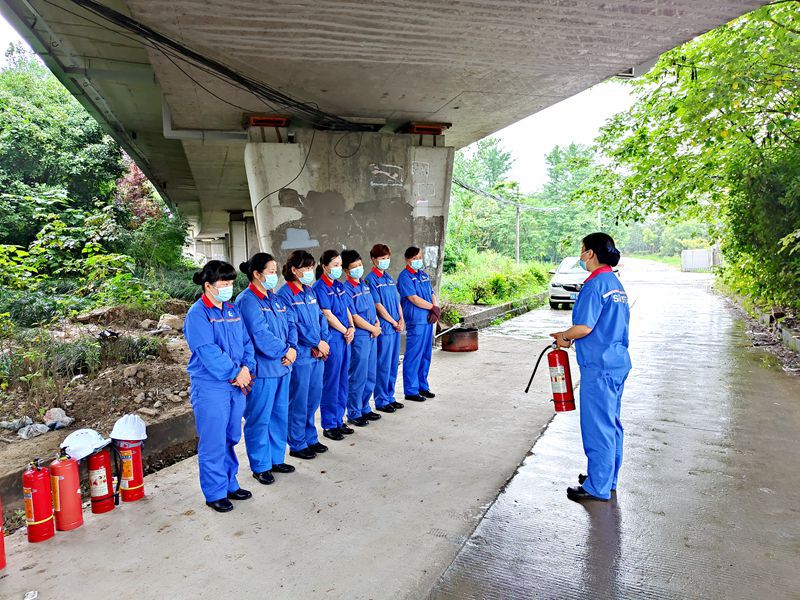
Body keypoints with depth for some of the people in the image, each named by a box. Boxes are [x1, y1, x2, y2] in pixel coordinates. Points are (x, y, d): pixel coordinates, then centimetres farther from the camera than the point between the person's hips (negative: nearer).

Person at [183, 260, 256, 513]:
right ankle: (215, 493, 17)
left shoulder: (233, 310, 11)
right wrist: (235, 373, -15)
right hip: (210, 387, -7)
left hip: (236, 386, 7)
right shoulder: (197, 314, -12)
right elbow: (208, 351, -19)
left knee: (231, 438, 17)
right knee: (213, 442, 2)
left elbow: (246, 342, 10)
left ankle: (230, 484, 32)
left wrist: (246, 367, -7)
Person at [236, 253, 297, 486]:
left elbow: (290, 325, 11)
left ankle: (276, 459, 31)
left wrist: (292, 348, -6)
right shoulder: (247, 301, -13)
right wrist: (285, 351, -12)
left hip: (282, 366, 8)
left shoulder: (274, 299, 13)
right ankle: (260, 466, 17)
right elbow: (260, 335, -19)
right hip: (262, 370, -8)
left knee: (280, 415, 17)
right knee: (259, 419, 3)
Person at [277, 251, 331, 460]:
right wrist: (317, 343, -14)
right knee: (298, 402, 3)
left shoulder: (310, 292, 12)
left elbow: (321, 318, 11)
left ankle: (310, 439, 31)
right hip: (300, 356, -7)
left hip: (316, 355, 8)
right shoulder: (284, 295, -12)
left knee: (313, 399, 16)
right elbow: (293, 326, -17)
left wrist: (323, 342, -3)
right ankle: (297, 445, 17)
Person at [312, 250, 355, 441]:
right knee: (331, 383, 0)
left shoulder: (339, 285, 13)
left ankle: (338, 421, 25)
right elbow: (328, 315, -14)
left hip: (345, 339, 8)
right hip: (331, 339, -8)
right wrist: (345, 331, -7)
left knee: (342, 382, 13)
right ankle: (329, 425, 11)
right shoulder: (319, 287, -11)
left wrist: (352, 328, -1)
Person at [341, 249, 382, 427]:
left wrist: (377, 324, 1)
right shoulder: (347, 289, -12)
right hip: (359, 338, -8)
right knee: (358, 377, -1)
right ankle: (354, 414, 12)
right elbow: (354, 317, -15)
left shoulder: (365, 285, 12)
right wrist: (373, 328, -6)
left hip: (372, 336, 8)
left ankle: (364, 408, 28)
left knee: (370, 376, 14)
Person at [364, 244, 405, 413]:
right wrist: (394, 323, -10)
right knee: (383, 365, -1)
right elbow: (378, 305, -13)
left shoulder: (389, 278, 15)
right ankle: (381, 401, 10)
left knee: (393, 364, 13)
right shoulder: (371, 279, -9)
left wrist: (401, 319, 2)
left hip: (396, 327, 8)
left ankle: (389, 397, 24)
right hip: (384, 328, -8)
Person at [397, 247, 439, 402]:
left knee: (426, 354, 14)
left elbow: (432, 294, 15)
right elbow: (414, 299, -15)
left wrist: (435, 310, -4)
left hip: (428, 319, 8)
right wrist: (433, 308, -7)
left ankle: (423, 386, 26)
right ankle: (411, 391, 6)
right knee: (413, 356, -3)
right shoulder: (405, 276, -9)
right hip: (415, 321, -8)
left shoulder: (424, 274, 16)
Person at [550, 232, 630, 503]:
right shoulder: (616, 284, 14)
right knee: (611, 423, 18)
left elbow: (584, 327, -22)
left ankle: (598, 487, 10)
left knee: (597, 426, -1)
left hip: (599, 366, -10)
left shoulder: (595, 285, -17)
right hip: (617, 362, 10)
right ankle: (608, 478, 31)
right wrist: (569, 335, 16)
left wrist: (564, 337, -3)